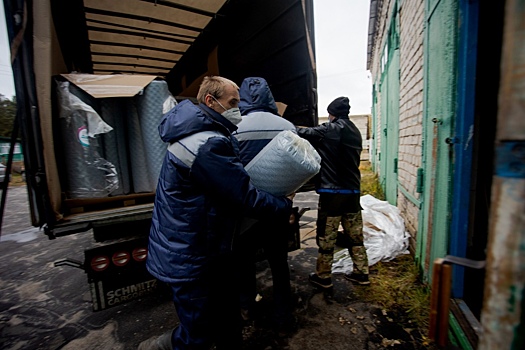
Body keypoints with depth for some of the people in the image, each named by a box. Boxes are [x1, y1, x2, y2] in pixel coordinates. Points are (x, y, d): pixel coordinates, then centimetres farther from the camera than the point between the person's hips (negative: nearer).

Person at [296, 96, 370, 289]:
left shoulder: (330, 130, -8)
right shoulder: (355, 132, 15)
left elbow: (304, 133, -7)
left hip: (332, 191, -7)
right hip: (353, 191, 8)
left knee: (326, 237, 4)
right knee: (355, 235, 16)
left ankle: (323, 276, 17)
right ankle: (361, 273, 27)